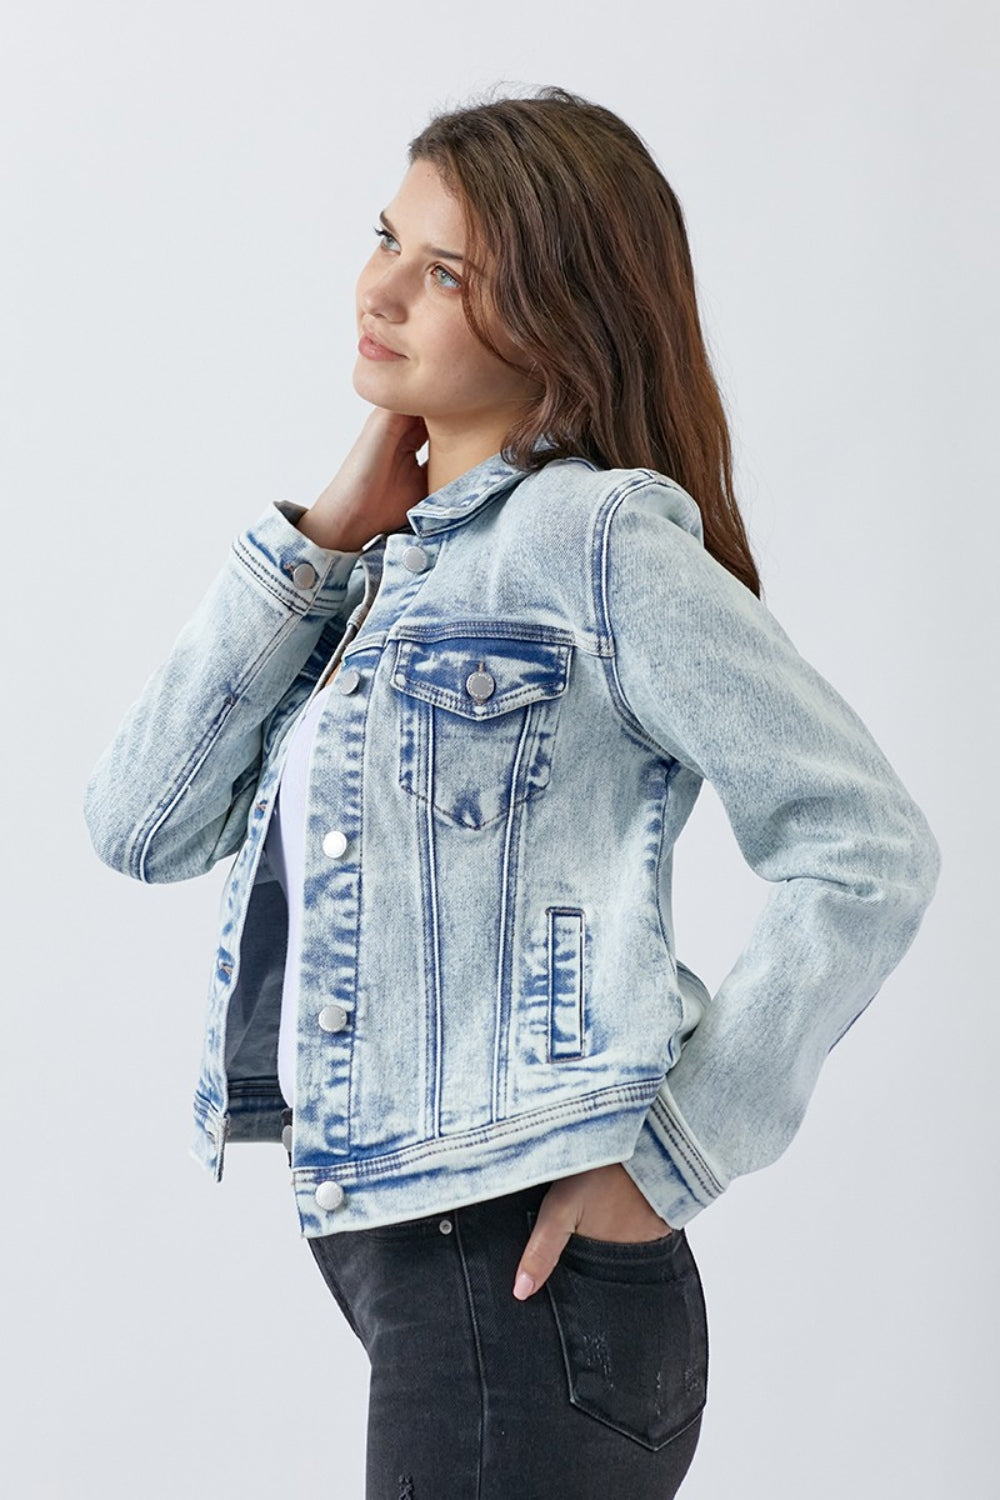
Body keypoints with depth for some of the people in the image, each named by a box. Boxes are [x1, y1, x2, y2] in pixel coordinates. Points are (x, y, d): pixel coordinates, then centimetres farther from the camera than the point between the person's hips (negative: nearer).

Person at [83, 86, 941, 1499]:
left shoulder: (597, 536, -9)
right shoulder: (383, 561, 12)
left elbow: (869, 852, -14)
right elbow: (143, 826, 3)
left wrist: (669, 1159, -13)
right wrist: (318, 541, -2)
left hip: (527, 1274, -8)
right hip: (385, 1246, 8)